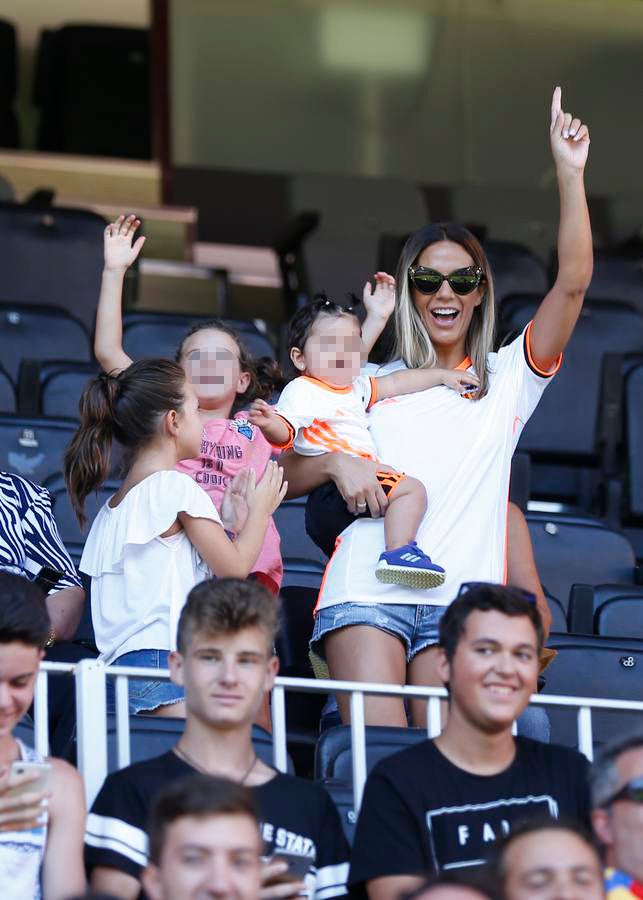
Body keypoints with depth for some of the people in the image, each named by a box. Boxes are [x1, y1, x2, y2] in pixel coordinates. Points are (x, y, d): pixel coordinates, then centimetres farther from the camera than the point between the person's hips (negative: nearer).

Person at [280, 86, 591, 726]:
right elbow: (282, 478, 17)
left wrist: (570, 175, -4)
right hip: (368, 591, 0)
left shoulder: (507, 379, 18)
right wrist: (335, 462, -5)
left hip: (462, 601, 0)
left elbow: (572, 284, 5)